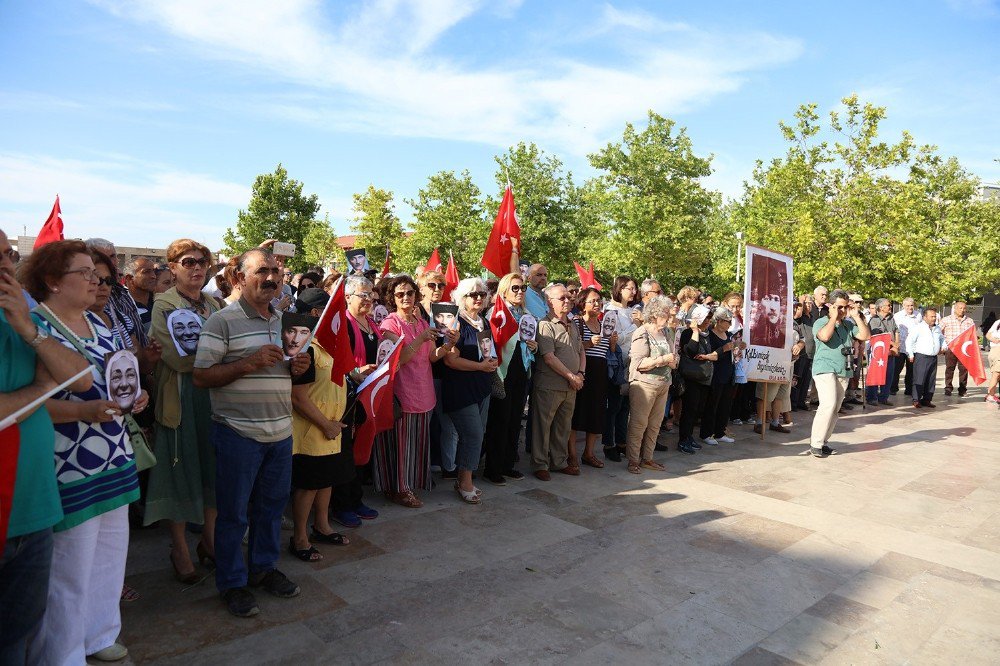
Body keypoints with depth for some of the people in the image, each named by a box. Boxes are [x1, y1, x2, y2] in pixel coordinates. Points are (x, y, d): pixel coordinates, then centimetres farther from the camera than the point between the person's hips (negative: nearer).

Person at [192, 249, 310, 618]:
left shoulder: (283, 320, 12)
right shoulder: (222, 321, -9)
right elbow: (201, 376, -13)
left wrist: (297, 367, -1)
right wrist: (249, 363, -24)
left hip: (280, 431, 6)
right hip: (238, 432, -6)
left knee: (271, 505, 17)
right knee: (233, 513, 7)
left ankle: (264, 567, 35)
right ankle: (232, 583, 24)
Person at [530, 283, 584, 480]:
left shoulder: (573, 327, 16)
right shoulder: (545, 325, -10)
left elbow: (581, 353, 19)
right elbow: (549, 357, -17)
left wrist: (581, 373, 0)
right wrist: (571, 377, -14)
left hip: (571, 387, 7)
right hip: (549, 385, -7)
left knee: (563, 427, 15)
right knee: (543, 425, 1)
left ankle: (560, 462, 27)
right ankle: (540, 465, 12)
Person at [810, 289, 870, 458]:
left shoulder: (849, 324, 16)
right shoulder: (821, 322, -2)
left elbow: (866, 335, 5)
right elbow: (825, 336, -23)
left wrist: (856, 316, 2)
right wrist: (834, 317, -11)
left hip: (844, 372, 7)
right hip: (825, 369, -7)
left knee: (834, 409, 7)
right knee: (828, 404, -21)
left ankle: (822, 441, 15)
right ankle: (816, 444, -14)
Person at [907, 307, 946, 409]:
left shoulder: (938, 328, 14)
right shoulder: (918, 328, -7)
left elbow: (942, 338, 33)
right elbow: (909, 341, -9)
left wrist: (943, 347, 15)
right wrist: (911, 355, -11)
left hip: (934, 358, 7)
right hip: (921, 357, -7)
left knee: (931, 380, 8)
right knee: (919, 379, -7)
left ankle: (927, 400, 16)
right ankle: (916, 400, -2)